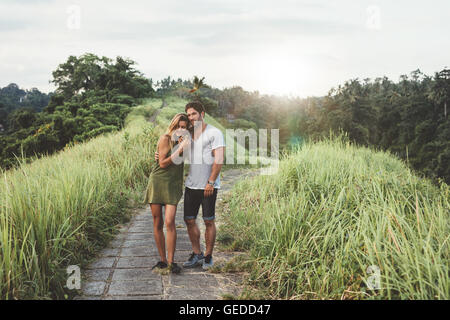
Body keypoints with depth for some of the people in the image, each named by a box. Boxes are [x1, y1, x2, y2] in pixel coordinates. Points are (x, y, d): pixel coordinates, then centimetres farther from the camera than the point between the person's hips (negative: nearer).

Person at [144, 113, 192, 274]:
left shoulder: (184, 141, 12)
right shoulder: (165, 138, -4)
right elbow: (163, 163, -10)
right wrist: (179, 151, -16)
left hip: (173, 185, 2)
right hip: (157, 182, -2)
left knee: (169, 222, -11)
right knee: (157, 223, 3)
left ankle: (171, 262, -6)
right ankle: (162, 259, 15)